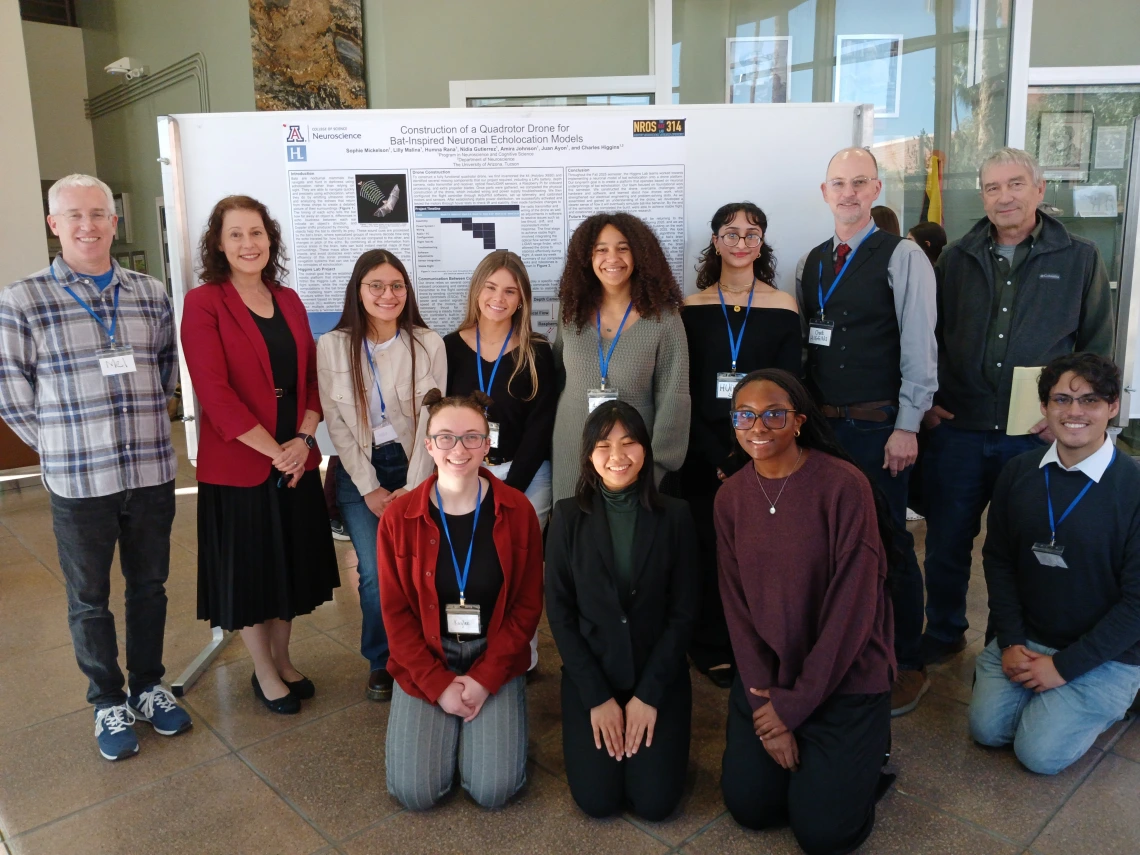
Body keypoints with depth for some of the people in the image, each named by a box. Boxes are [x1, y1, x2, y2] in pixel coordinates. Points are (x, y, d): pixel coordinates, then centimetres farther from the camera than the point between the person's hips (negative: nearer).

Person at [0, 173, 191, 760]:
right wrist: (63, 447, 0)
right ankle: (108, 702, 31)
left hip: (152, 473, 3)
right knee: (90, 599, 12)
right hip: (79, 482, -3)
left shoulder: (151, 294, 4)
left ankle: (147, 686, 35)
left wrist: (139, 422, 7)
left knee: (149, 586, 16)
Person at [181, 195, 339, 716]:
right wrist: (273, 450, -16)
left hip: (297, 462, 5)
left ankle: (282, 661, 35)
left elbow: (312, 376, 6)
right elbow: (215, 391, -17)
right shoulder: (203, 303, -9)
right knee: (247, 571, 10)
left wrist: (303, 440, -9)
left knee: (291, 565, 16)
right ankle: (264, 674, 29)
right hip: (237, 467, -5)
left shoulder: (288, 301, 8)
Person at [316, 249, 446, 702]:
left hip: (412, 465, 0)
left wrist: (412, 488, -10)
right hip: (358, 471, 0)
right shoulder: (332, 346, -4)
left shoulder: (428, 344, -5)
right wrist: (370, 489, -7)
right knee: (377, 575, -12)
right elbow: (337, 425, -3)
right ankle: (382, 663, 15)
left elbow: (431, 421, -6)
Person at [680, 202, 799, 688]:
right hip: (705, 454, 0)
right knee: (708, 548, 4)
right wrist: (719, 459, -9)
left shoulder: (782, 307, 3)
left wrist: (749, 456, -11)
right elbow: (685, 393, 0)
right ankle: (712, 649, 21)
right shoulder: (692, 309, 3)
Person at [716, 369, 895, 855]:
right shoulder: (730, 496, -2)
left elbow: (852, 604, -18)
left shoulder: (844, 485, -19)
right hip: (765, 676, 5)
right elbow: (736, 602, 0)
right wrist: (764, 694, -8)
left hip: (843, 677, -4)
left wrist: (798, 702, -14)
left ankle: (865, 750, 24)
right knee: (749, 806, 4)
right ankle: (799, 745, 31)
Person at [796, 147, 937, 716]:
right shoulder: (811, 263, 12)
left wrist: (907, 428, -14)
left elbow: (919, 347, -10)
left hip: (877, 428, -5)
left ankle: (908, 665, 18)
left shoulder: (902, 257, -6)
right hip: (821, 424, 6)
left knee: (889, 545, 1)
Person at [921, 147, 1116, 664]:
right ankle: (944, 633, 31)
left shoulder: (1080, 260, 2)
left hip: (1036, 437, -1)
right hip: (957, 431, 2)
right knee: (946, 542, 11)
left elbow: (1098, 350, 4)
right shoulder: (956, 260, 7)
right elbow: (927, 339, 11)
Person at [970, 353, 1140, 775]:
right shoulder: (1018, 473, -4)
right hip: (1025, 639, 4)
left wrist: (1065, 666, -15)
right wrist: (1010, 642, -6)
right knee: (987, 728, -7)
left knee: (1041, 753, -11)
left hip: (1104, 655, -3)